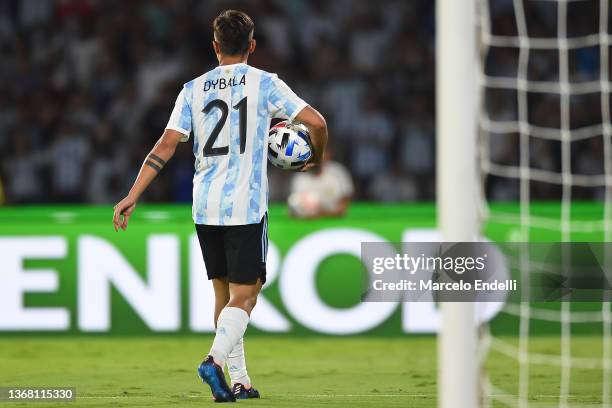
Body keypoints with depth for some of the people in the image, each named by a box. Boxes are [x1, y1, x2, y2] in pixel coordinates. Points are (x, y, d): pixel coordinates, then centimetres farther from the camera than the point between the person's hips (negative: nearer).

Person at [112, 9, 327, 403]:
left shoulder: (193, 89, 6)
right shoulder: (265, 83, -1)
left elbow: (166, 146, 0)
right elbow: (316, 122, -7)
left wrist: (133, 196, 1)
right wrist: (316, 158, 13)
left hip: (205, 208, 4)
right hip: (247, 207, -4)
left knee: (224, 294, 15)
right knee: (243, 296, -3)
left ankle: (239, 381, 17)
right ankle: (216, 359, -27)